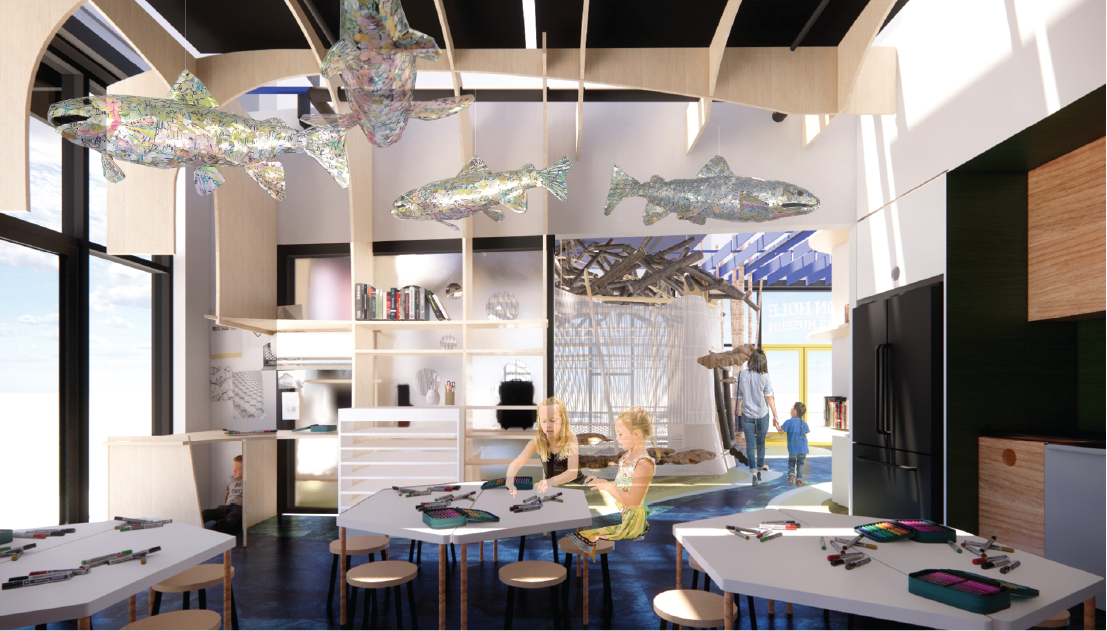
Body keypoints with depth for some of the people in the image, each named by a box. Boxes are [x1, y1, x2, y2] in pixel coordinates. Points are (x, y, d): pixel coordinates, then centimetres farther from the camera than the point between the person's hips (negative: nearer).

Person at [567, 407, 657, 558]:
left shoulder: (644, 464, -21)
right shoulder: (627, 457, 10)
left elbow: (633, 502, -25)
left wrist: (608, 486, -24)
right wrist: (599, 482, 4)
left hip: (629, 520, -10)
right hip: (617, 511, 10)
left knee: (582, 531, -13)